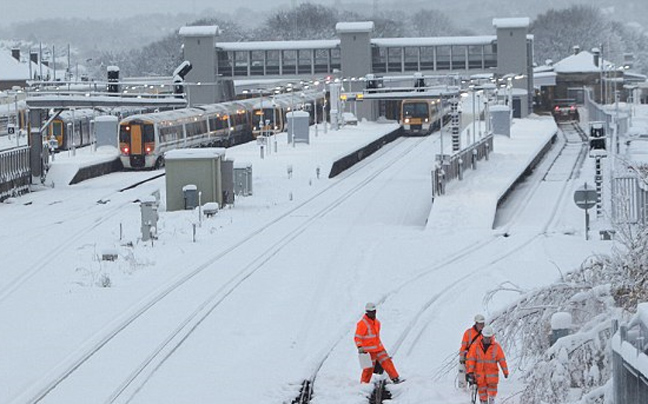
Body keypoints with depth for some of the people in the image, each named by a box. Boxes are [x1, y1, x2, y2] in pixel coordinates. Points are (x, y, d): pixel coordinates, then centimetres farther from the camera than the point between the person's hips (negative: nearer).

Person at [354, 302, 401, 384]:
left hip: (378, 348, 7)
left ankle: (395, 378, 7)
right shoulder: (362, 324, -14)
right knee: (369, 367, -3)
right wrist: (359, 347, -26)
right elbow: (357, 337, -14)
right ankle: (364, 383, 9)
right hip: (369, 350, -7)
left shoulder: (377, 322, 11)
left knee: (387, 362, 3)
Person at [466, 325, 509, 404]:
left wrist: (505, 372, 7)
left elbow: (502, 359, 5)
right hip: (480, 373, 1)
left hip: (492, 373, -1)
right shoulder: (475, 346, -1)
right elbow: (470, 359, -3)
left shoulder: (496, 346, -1)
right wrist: (470, 372, -11)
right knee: (482, 391, 5)